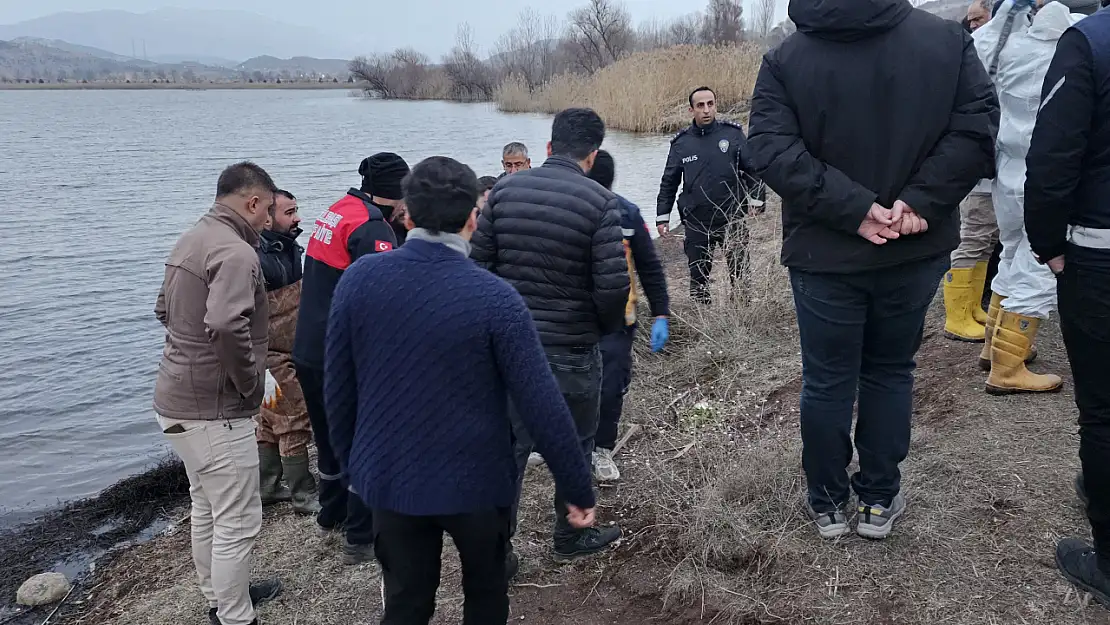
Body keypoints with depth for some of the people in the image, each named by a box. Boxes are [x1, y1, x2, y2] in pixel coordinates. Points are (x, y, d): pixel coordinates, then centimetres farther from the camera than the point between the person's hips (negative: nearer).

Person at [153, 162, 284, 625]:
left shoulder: (190, 240, 10)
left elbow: (164, 310, 22)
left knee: (206, 507, 23)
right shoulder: (236, 252, -21)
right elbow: (226, 326, -36)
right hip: (215, 410, -10)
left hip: (176, 400, 10)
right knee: (238, 523, 2)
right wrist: (250, 384, -21)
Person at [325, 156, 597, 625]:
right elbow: (543, 407, -18)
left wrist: (352, 463, 13)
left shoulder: (358, 280, -10)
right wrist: (578, 490, -7)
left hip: (390, 479, 3)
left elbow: (339, 388, -2)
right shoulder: (495, 299, -19)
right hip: (475, 481, -2)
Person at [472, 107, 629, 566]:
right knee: (575, 446, 17)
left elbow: (478, 263, -1)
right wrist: (607, 327, 3)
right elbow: (613, 284, -18)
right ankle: (570, 537, 34)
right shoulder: (600, 202, -13)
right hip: (572, 350, -3)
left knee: (510, 445, 14)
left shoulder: (505, 189, -1)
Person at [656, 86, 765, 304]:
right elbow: (669, 182, 9)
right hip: (697, 223, 1)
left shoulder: (733, 134, -2)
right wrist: (662, 217, 7)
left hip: (732, 217, -1)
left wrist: (756, 201, -4)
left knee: (740, 273, 6)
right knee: (698, 276, 9)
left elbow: (752, 168, 2)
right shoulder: (681, 143, 3)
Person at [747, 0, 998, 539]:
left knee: (827, 381, 11)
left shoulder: (785, 59, -7)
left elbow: (770, 151, -18)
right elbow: (976, 127, -11)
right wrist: (921, 201, -14)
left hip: (824, 256, -1)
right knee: (891, 372, 17)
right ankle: (880, 501, 27)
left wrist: (853, 209, -19)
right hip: (916, 251, 2)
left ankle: (828, 504, 25)